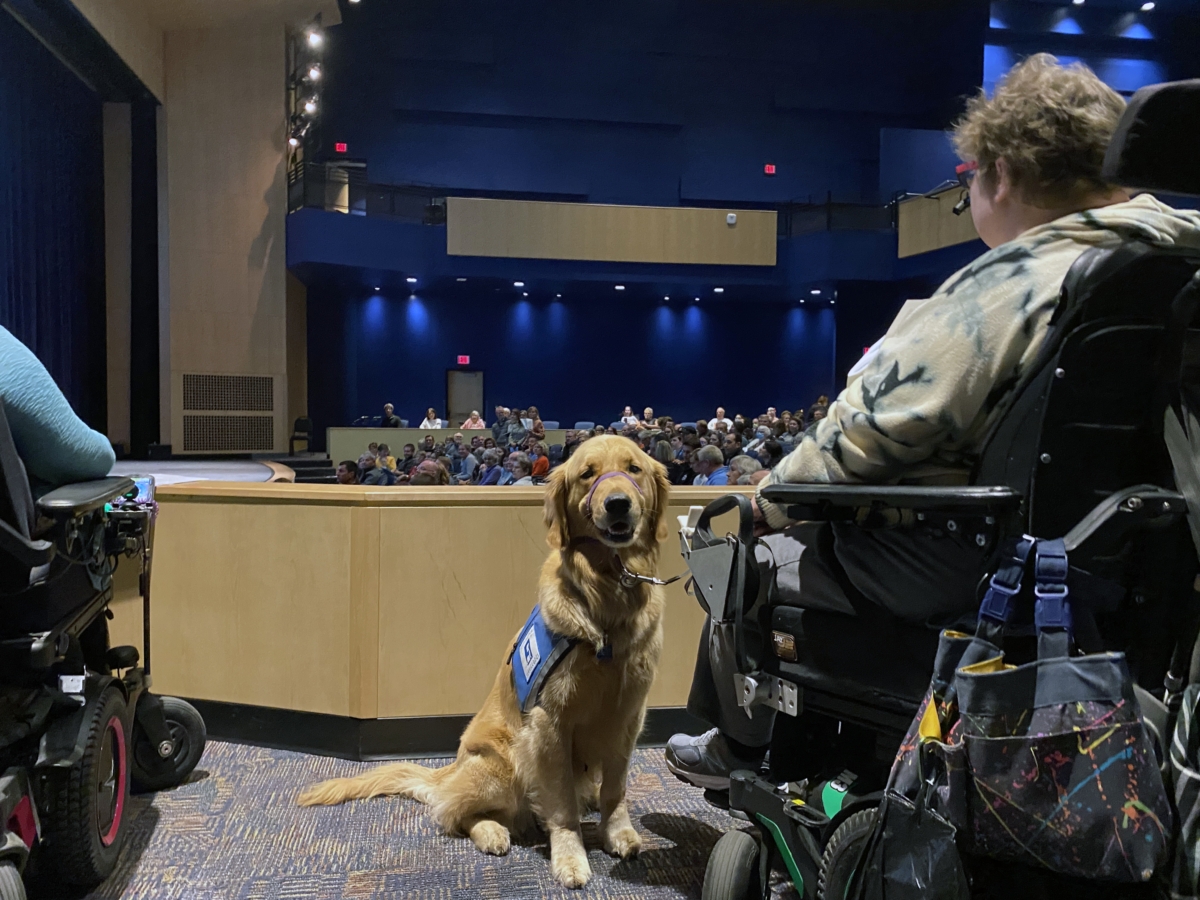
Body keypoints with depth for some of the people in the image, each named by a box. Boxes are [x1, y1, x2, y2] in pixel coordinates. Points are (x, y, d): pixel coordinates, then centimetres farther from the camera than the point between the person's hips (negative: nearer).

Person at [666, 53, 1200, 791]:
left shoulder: (1010, 287, -22)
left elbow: (870, 433, -21)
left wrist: (773, 497, -3)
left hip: (965, 564, -9)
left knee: (754, 563, 11)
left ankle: (738, 749, 34)